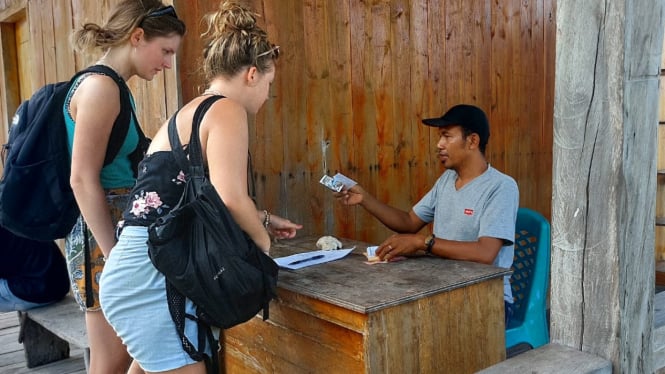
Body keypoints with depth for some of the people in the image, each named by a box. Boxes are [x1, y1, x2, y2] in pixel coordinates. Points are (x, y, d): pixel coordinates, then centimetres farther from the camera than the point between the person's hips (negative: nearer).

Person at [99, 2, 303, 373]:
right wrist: (263, 241, -1)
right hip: (150, 274, -10)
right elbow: (230, 199, -20)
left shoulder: (191, 112, 21)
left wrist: (263, 219, 32)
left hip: (147, 269, 10)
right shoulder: (227, 110, -8)